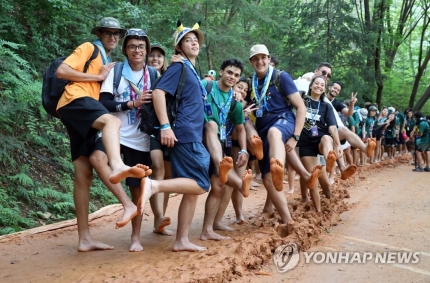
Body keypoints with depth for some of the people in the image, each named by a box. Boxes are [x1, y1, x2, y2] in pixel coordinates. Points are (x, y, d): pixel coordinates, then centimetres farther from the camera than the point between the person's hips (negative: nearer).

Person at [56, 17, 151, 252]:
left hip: (86, 108, 8)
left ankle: (84, 239, 3)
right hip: (75, 100, -8)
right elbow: (61, 71, -6)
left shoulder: (108, 61, 32)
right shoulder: (88, 48, 8)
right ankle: (117, 166, -69)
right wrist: (99, 77, -5)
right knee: (111, 121, -38)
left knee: (84, 174, 3)